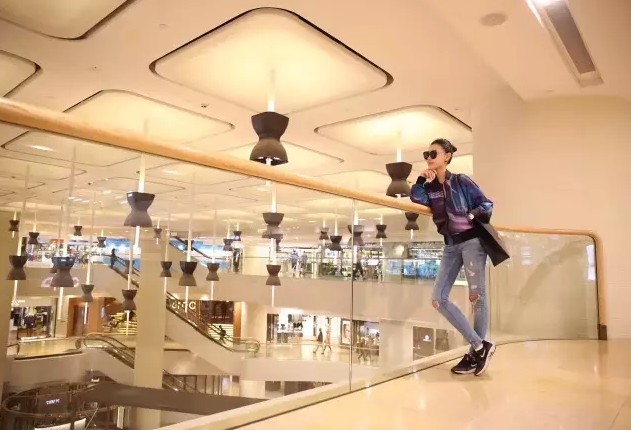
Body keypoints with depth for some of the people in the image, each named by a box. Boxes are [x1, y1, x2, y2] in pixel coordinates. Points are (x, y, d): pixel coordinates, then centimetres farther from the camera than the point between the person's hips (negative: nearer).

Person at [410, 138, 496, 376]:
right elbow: (416, 199, -7)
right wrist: (422, 180, -11)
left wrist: (473, 215, -17)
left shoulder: (461, 181, -2)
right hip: (450, 245, 6)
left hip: (471, 241, -5)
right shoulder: (430, 186, 10)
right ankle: (480, 346, 5)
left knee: (477, 297, 0)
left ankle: (476, 353, 13)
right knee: (438, 299, -3)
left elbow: (487, 204, 0)